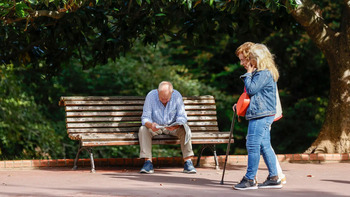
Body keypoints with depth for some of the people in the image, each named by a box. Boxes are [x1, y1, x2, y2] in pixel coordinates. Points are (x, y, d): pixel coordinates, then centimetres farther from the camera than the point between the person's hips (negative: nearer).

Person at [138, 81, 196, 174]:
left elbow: (182, 117, -16)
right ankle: (148, 162, -30)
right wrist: (150, 125, -43)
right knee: (143, 129, -30)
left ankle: (188, 162, -26)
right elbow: (145, 118, -18)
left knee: (185, 129, -29)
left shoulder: (177, 96, -17)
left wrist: (176, 126, -39)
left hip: (172, 126, 0)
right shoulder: (151, 96, -19)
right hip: (155, 126, 0)